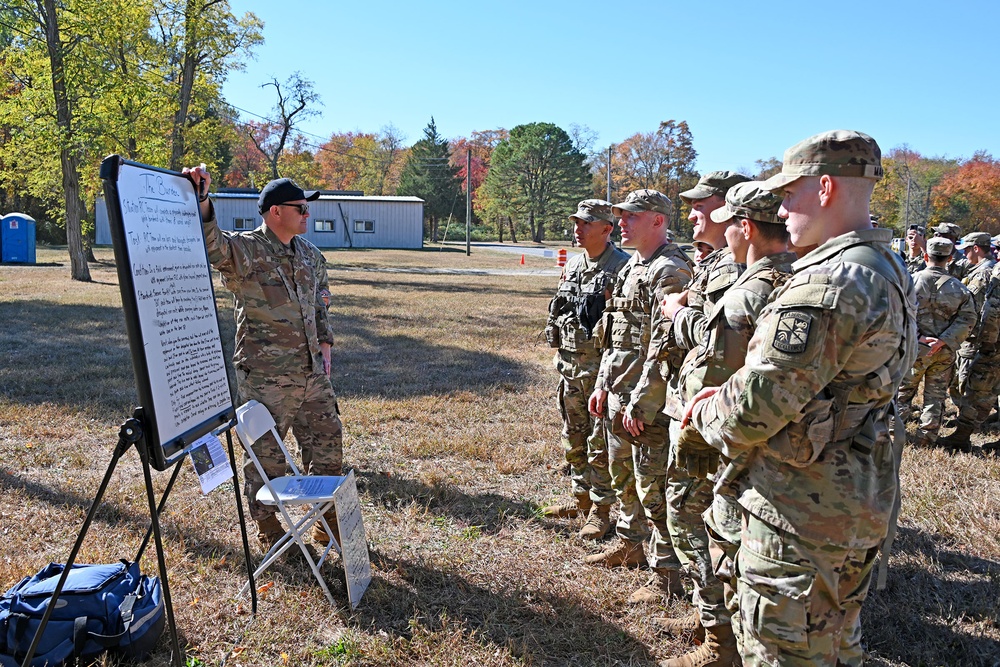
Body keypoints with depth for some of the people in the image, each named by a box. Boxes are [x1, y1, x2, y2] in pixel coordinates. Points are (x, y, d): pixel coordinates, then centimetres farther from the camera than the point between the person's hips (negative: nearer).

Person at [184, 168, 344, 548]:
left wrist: (324, 345, 12)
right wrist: (200, 200, -45)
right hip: (264, 378, -7)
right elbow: (210, 242, -31)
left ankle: (329, 523, 31)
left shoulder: (310, 255, 12)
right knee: (266, 456, 5)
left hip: (312, 374, 7)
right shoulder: (244, 249, -9)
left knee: (327, 443, 14)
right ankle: (268, 529, 25)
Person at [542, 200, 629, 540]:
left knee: (600, 443, 1)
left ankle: (600, 509, 14)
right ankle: (581, 497, 33)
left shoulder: (622, 267, -13)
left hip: (601, 366, -8)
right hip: (570, 364, 8)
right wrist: (561, 354, 17)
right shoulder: (572, 265, 11)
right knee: (574, 439, 17)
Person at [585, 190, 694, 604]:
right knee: (623, 478, 22)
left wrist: (641, 405, -22)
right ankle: (629, 543, 41)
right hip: (618, 400, 10)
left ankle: (667, 576, 11)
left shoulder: (670, 272, -16)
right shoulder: (631, 269, 15)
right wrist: (603, 385, 17)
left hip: (646, 404, -10)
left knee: (654, 490, -1)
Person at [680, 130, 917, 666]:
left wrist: (704, 414, -4)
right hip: (865, 498, 10)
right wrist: (723, 397, 6)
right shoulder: (890, 271, 8)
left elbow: (757, 406, -26)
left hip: (801, 506, -10)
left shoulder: (825, 285, -25)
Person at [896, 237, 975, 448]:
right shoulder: (958, 288, -2)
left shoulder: (911, 281, -10)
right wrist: (944, 341, -14)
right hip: (944, 352, 2)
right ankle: (925, 438, 16)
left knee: (904, 391, 13)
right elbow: (967, 319, -7)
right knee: (935, 396, 13)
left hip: (915, 348, -1)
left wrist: (918, 336, -14)